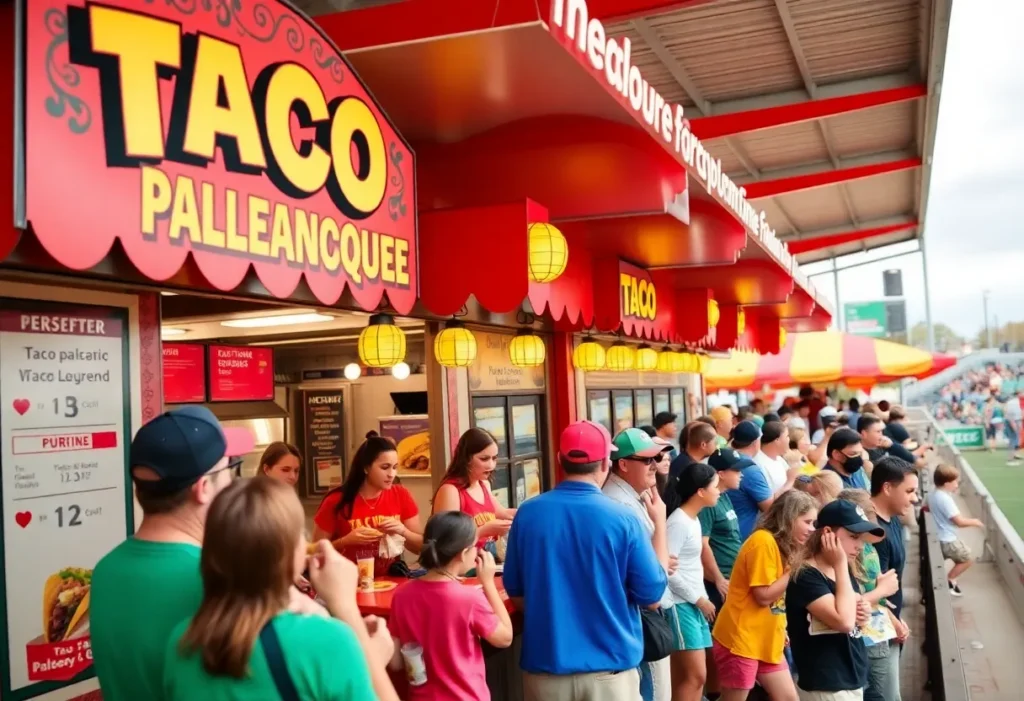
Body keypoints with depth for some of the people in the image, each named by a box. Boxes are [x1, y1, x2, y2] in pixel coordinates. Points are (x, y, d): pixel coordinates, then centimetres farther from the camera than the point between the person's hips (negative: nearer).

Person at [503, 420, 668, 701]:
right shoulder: (622, 518, -13)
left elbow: (515, 592, 4)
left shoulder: (527, 513, -6)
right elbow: (652, 598, -5)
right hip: (609, 670, -2)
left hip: (545, 666, 2)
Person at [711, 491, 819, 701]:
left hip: (767, 642, 9)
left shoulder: (783, 546, 11)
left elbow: (778, 595, 12)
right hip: (741, 640, -9)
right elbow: (764, 596, -21)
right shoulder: (763, 541, -17)